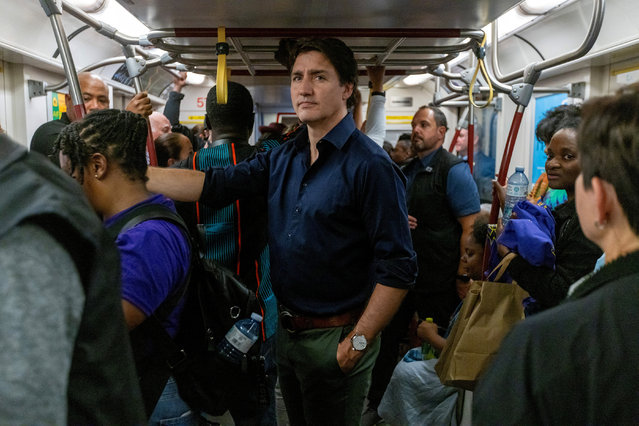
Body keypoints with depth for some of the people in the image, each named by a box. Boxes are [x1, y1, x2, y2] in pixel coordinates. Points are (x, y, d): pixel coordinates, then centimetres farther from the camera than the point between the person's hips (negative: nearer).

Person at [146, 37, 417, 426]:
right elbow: (214, 185, -2)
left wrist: (358, 343, -19)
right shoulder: (283, 159, 5)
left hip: (335, 338, -6)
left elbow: (398, 267, -21)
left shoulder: (370, 166, -18)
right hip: (287, 331, 7)